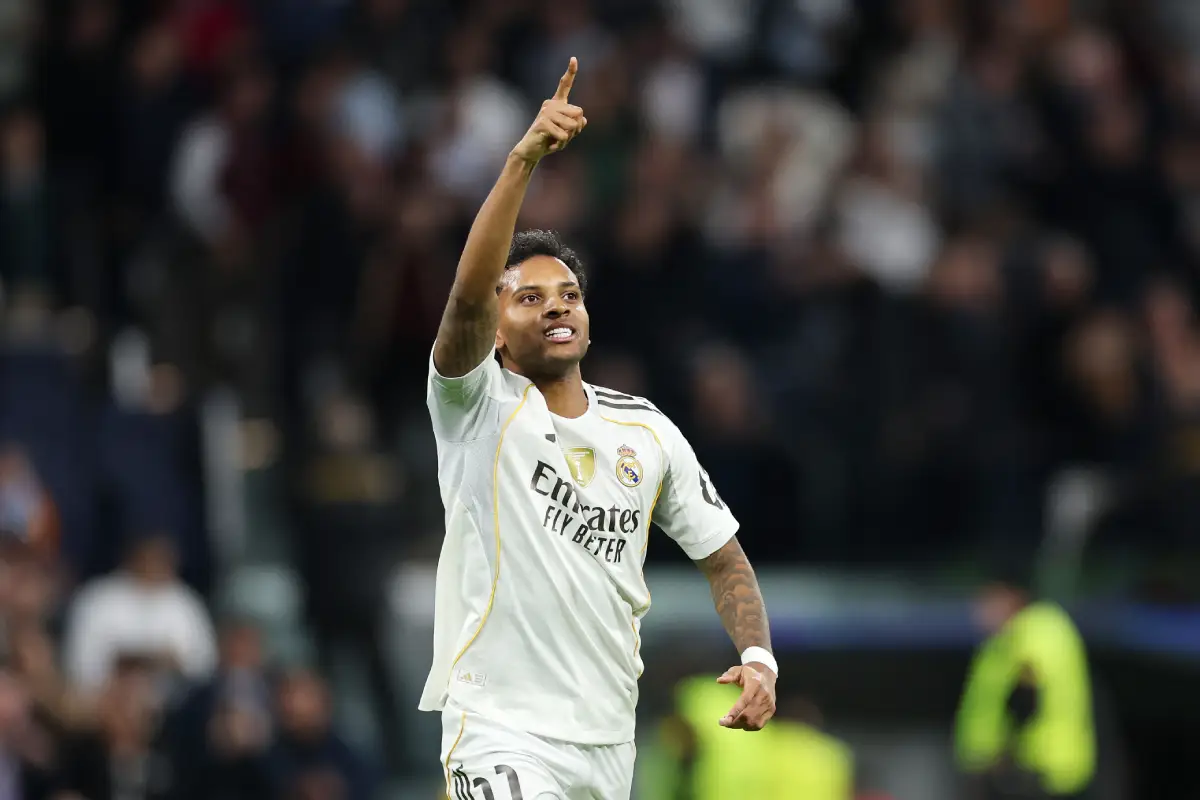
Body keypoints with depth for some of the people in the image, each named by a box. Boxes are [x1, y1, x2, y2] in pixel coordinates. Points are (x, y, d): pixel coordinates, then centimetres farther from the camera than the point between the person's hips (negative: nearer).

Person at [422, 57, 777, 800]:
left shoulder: (649, 432, 9)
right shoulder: (478, 407, -5)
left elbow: (723, 556, 14)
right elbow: (468, 292, -23)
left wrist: (758, 656, -5)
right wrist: (524, 160, -34)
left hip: (609, 738, 5)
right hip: (502, 733, -5)